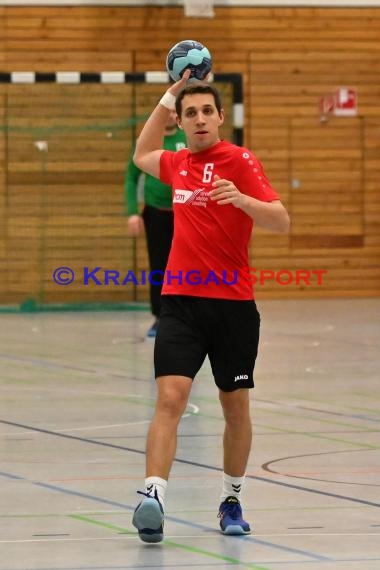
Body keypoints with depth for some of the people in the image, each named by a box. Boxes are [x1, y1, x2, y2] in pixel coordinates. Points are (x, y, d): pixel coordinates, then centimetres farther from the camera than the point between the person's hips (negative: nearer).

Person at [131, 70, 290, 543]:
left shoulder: (239, 161, -5)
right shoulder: (178, 164, 10)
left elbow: (281, 222, -14)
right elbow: (142, 155, 34)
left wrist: (241, 199, -33)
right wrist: (168, 96, 26)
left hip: (232, 304, -2)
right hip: (180, 302, 2)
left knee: (235, 406, 9)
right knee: (170, 397, -15)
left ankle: (231, 500, 26)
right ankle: (153, 496, -26)